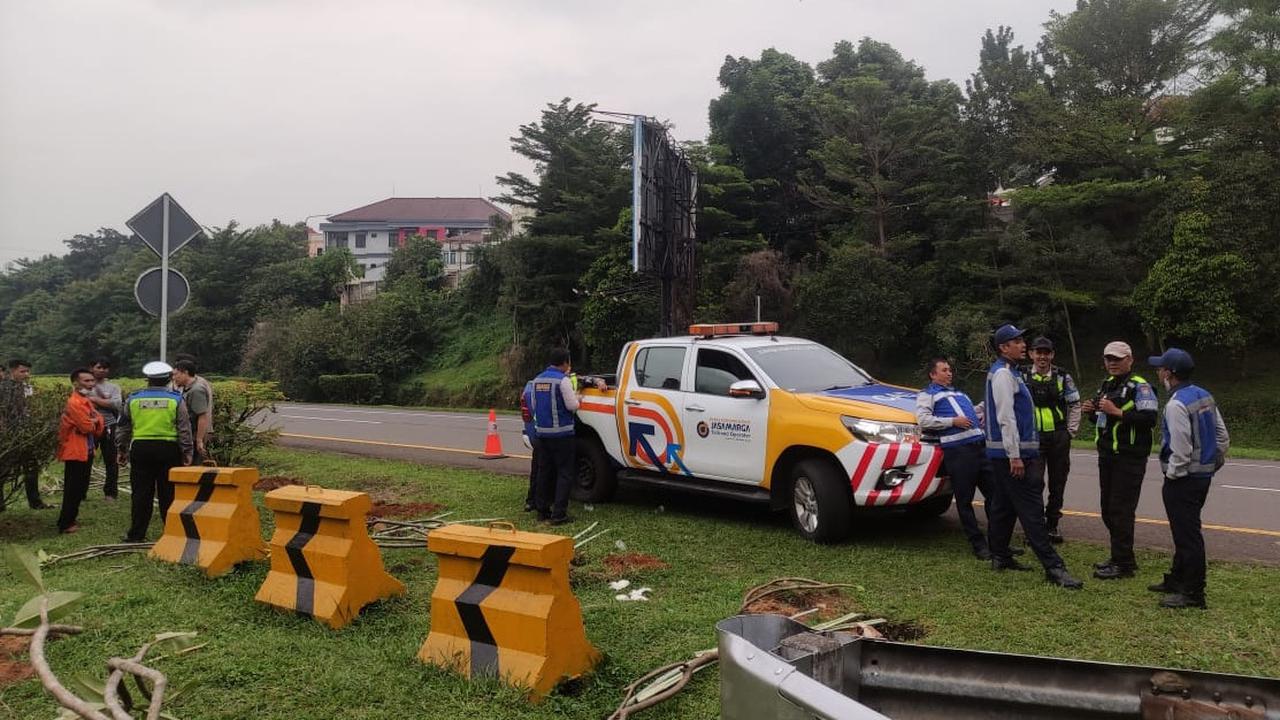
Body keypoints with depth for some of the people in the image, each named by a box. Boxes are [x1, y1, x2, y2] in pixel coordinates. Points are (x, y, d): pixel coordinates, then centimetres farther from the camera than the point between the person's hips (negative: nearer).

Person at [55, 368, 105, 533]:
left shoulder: (86, 400, 14)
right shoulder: (74, 403, -18)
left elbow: (99, 422, 11)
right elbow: (87, 427, -23)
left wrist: (95, 422, -10)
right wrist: (93, 422, -2)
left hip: (86, 451, 10)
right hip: (75, 452, -10)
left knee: (80, 488, 17)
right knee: (73, 489, -4)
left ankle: (70, 519, 27)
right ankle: (65, 524, 2)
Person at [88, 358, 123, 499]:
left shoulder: (113, 386, 8)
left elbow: (116, 404, -9)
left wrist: (94, 399, -11)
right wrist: (105, 402, -15)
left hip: (108, 427, 1)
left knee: (111, 461, 6)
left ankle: (110, 492, 16)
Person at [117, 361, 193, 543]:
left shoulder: (133, 398, 5)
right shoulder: (176, 399, 0)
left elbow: (123, 427, 11)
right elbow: (184, 429, -1)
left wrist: (122, 450, 21)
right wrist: (187, 453, 4)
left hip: (140, 448, 1)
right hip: (168, 449, -1)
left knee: (141, 494, 7)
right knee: (168, 494, 4)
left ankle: (136, 534, 11)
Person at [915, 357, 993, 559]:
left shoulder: (959, 393, 30)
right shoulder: (927, 394, 7)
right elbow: (923, 420, -9)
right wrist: (953, 421, -12)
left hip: (979, 444, 7)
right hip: (957, 449, -7)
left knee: (993, 494, 7)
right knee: (964, 500, -2)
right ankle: (978, 545, 5)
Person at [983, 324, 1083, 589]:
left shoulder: (1009, 373, 18)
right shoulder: (1003, 374, -15)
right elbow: (1006, 418, -21)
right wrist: (1015, 456, -23)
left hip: (1001, 455, 11)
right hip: (1009, 453, -11)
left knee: (1002, 506, 15)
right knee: (1031, 509, -11)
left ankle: (1000, 556, 24)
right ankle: (1053, 567, -12)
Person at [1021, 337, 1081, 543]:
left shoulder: (1062, 377, 4)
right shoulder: (1023, 377, 1)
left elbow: (1075, 405, 9)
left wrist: (1071, 431, 3)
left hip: (1059, 438, 2)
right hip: (1033, 438, -2)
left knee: (1057, 483, 9)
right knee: (1034, 482, -7)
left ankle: (1052, 524, 22)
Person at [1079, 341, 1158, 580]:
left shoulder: (1139, 387, -10)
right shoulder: (1107, 385, 18)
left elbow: (1149, 419, -22)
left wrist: (1117, 412, -26)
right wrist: (1093, 412, 7)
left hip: (1129, 459, -9)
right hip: (1107, 456, 9)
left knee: (1121, 511, -7)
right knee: (1108, 510, 14)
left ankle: (1123, 564, -1)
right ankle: (1118, 557, 26)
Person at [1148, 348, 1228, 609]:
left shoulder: (1176, 404, -21)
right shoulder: (1205, 396, 8)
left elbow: (1181, 450, -22)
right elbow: (1223, 438, 12)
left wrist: (1170, 479, -11)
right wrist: (1212, 466, 17)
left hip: (1184, 480, -10)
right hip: (1203, 475, 10)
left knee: (1187, 534, -2)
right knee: (1186, 531, 20)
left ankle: (1192, 593, 5)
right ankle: (1177, 580, 32)